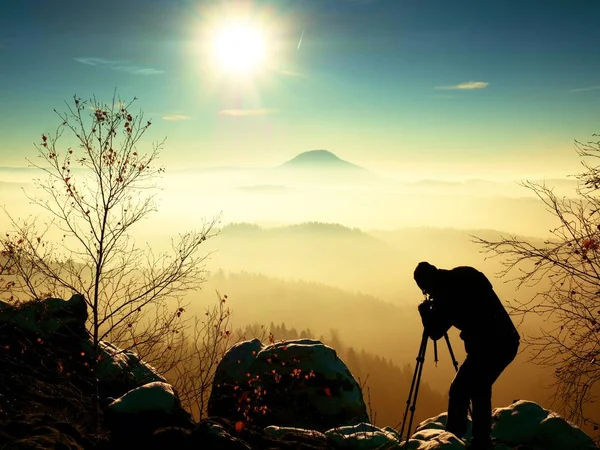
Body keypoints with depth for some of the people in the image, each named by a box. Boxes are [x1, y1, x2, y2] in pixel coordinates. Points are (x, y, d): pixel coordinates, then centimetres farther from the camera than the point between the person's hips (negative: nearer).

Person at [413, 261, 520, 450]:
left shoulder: (444, 297, -11)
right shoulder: (465, 274, 8)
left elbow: (434, 333, -1)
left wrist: (424, 310, 15)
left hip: (489, 346, -8)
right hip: (506, 341, 8)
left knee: (458, 392, -3)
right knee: (479, 390, 19)